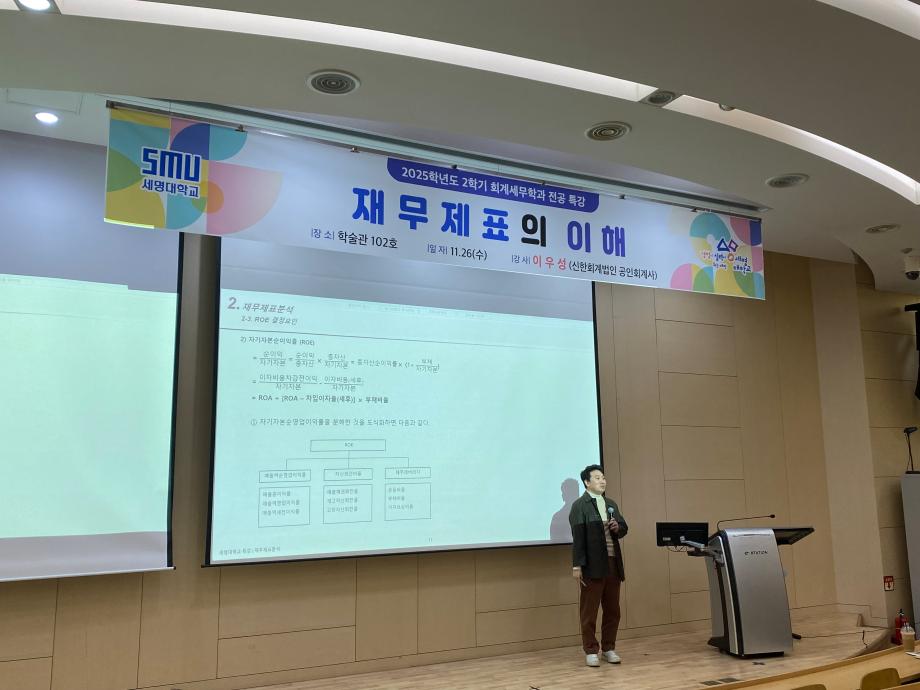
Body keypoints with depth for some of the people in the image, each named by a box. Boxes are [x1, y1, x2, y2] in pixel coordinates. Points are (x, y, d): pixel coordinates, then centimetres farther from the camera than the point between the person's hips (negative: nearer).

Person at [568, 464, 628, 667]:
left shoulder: (611, 504, 15)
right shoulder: (579, 506, -7)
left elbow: (624, 529, 20)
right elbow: (577, 537, -12)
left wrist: (618, 527, -4)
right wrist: (577, 566, -17)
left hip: (613, 563, 6)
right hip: (593, 566, -6)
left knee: (612, 610, 11)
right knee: (589, 611, 3)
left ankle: (609, 648, 23)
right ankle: (591, 651, 12)